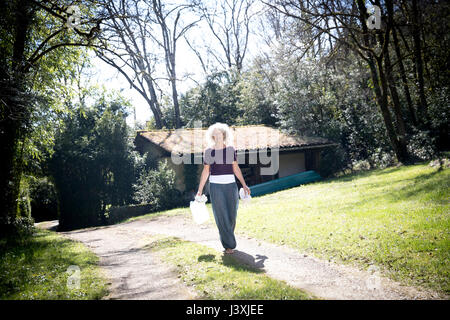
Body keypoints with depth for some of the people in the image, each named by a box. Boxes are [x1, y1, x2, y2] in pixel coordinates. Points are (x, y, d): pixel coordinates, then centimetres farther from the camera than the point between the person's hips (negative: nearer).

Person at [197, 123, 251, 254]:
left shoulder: (231, 149, 6)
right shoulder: (208, 151, 1)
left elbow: (236, 168, 10)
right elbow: (205, 172, 6)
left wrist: (244, 185, 5)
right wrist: (200, 190, 4)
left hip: (231, 186, 2)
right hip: (216, 186, -2)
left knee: (232, 216, 6)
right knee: (221, 217, -2)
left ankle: (227, 237, 30)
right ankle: (229, 245, 8)